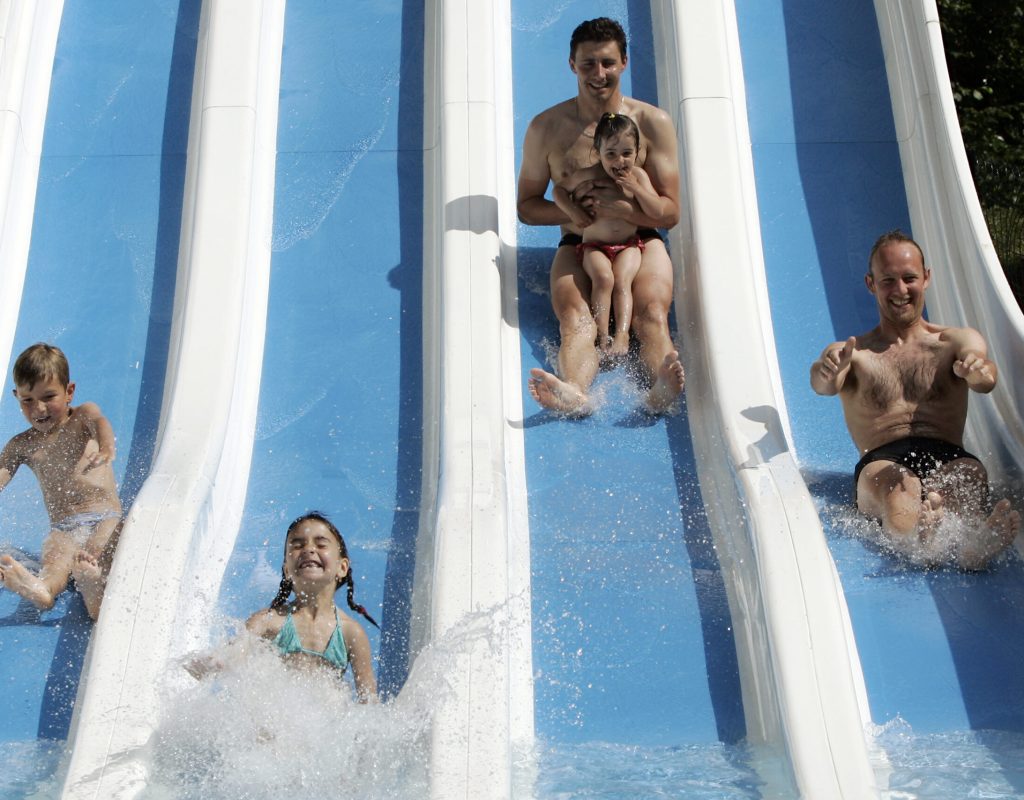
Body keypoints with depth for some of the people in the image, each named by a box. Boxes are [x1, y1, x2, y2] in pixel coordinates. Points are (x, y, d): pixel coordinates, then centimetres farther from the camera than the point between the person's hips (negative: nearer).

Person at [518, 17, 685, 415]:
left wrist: (620, 206, -19)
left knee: (652, 312, -30)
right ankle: (575, 391, -55)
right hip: (579, 245, 0)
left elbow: (670, 212, 0)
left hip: (640, 241, 0)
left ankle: (661, 387, -54)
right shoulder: (546, 127, 2)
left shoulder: (653, 123, 1)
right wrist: (570, 209, -13)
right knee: (575, 319, -30)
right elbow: (526, 205, 9)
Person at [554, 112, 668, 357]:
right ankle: (602, 337, -29)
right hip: (594, 246, -1)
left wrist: (635, 188, -16)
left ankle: (622, 335, -32)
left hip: (628, 245, 1)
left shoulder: (638, 175, 0)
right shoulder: (589, 176, -6)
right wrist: (573, 211, -11)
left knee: (622, 280, -24)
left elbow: (658, 211, -5)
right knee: (603, 277, -28)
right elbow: (559, 189, 6)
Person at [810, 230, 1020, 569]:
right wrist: (828, 369, -33)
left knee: (972, 474, -35)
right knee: (897, 485, -37)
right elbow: (823, 385, -5)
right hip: (881, 461, -1)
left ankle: (973, 542, -66)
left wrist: (979, 370, -31)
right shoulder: (849, 353, 20)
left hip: (948, 457, 1)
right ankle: (919, 542, -69)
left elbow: (985, 380, -3)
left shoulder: (958, 341, 21)